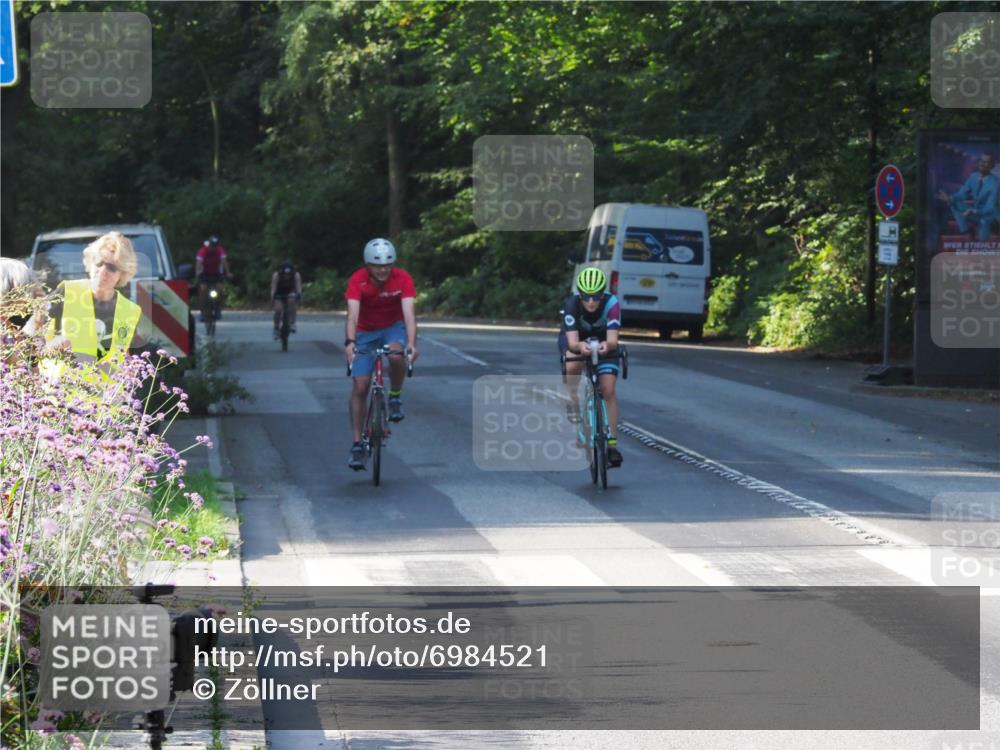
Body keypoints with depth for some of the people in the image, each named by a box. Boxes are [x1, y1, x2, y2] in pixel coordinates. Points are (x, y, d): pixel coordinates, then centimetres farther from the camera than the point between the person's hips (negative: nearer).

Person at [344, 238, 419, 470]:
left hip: (393, 327, 0)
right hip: (366, 331, 0)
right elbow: (353, 314, -36)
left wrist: (412, 343, -49)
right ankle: (357, 445, 0)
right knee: (360, 386, -7)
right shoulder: (358, 280, -25)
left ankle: (395, 397, -6)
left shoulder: (403, 279, -24)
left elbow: (409, 313, -34)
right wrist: (350, 343, -52)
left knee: (396, 355, -35)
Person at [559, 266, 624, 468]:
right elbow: (572, 342, -39)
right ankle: (573, 408, -9)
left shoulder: (611, 304, -32)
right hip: (576, 340, 0)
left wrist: (607, 345, -61)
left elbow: (613, 339, -38)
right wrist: (580, 346, -62)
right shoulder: (572, 304, -32)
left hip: (603, 343, 0)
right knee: (572, 366, -34)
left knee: (608, 390, -13)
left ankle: (612, 445, -7)